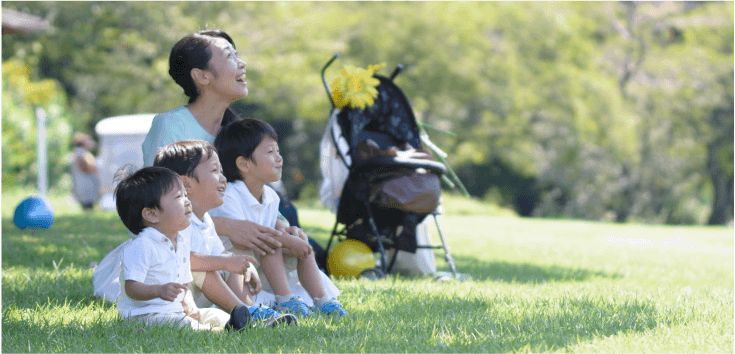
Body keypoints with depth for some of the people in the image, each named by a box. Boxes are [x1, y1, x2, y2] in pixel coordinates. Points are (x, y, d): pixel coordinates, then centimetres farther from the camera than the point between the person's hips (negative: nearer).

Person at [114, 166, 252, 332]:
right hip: (144, 315, -9)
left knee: (214, 315, -2)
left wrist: (189, 305, 2)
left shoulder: (182, 243, 15)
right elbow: (132, 288, -22)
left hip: (175, 311, 9)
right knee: (184, 324, -33)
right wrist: (159, 290, -39)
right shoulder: (141, 247, -15)